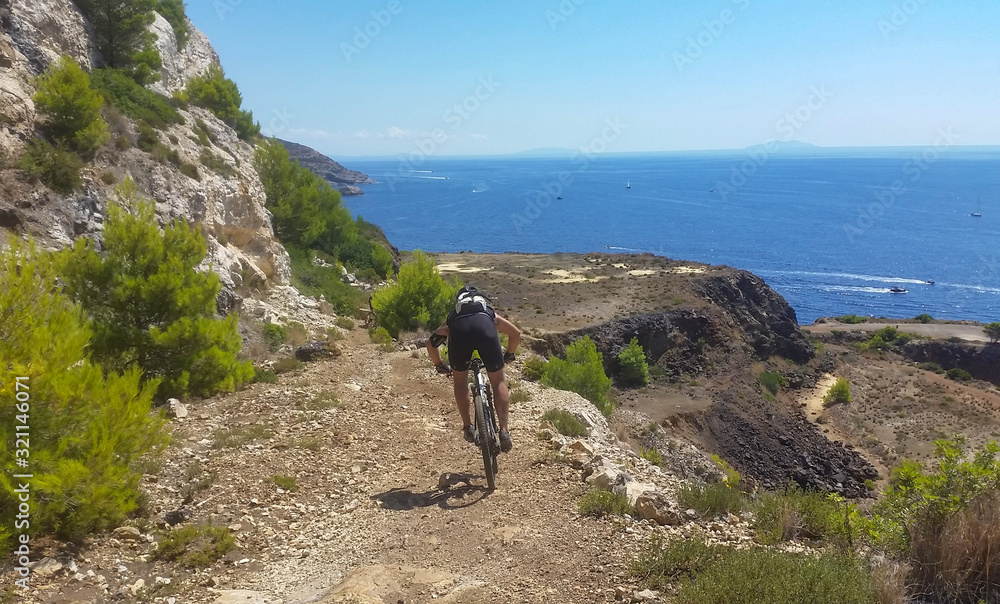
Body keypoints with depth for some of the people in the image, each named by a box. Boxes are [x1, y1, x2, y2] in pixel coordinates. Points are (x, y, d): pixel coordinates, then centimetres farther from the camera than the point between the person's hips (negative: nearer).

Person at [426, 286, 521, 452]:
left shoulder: (452, 317, 44)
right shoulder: (490, 314, 44)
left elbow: (431, 343, 40)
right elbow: (516, 333, 41)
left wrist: (439, 365, 53)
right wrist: (509, 354, 56)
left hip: (458, 328, 1)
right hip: (485, 326, 0)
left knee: (460, 380, 23)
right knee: (498, 381, 13)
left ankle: (468, 427, 18)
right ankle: (504, 430, 3)